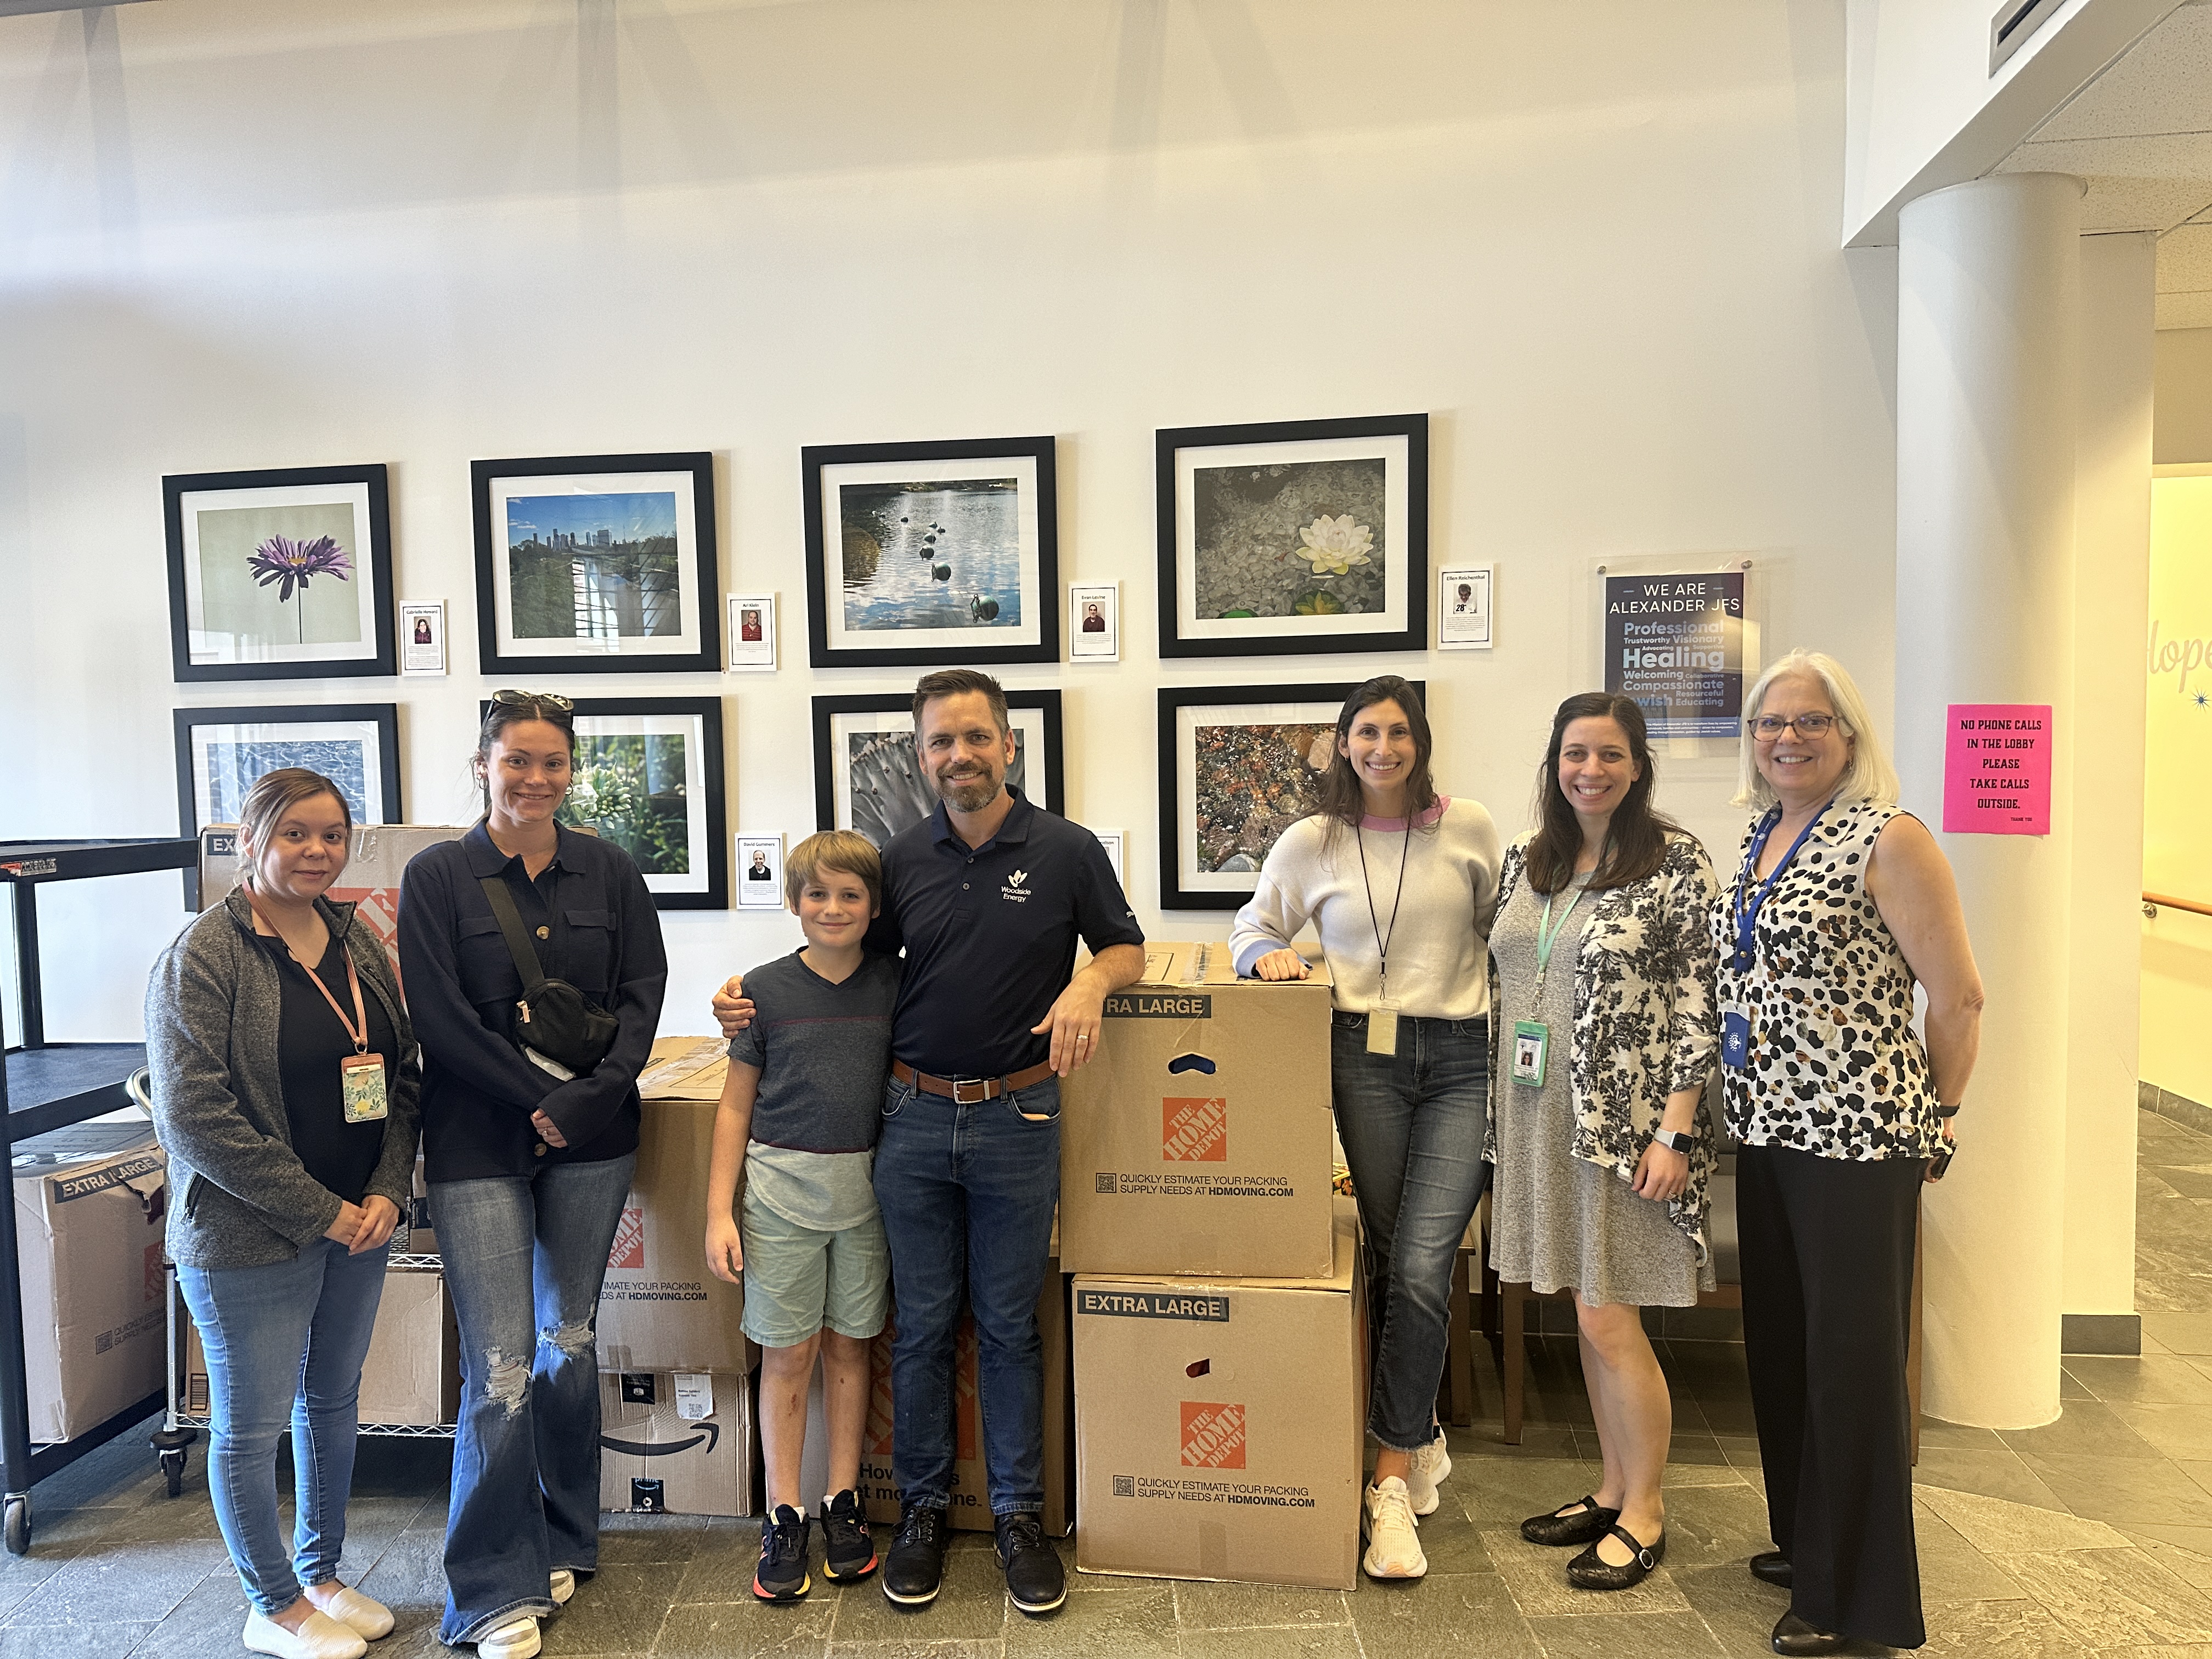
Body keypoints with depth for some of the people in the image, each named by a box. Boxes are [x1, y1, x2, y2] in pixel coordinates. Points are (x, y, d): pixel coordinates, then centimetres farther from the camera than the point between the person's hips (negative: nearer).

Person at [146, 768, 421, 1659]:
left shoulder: (358, 945, 5)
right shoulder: (202, 956, -14)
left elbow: (403, 1077, 9)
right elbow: (194, 1115, -19)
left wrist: (387, 1193, -5)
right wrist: (320, 1213, -17)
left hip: (358, 1226, 6)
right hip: (248, 1237, -6)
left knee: (333, 1401, 19)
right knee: (252, 1425, 10)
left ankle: (322, 1574, 38)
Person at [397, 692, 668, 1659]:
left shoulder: (608, 871, 4)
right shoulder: (437, 876, -3)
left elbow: (644, 988, 1)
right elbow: (440, 1018, -8)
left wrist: (593, 1096, -11)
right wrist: (540, 1100, -12)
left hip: (591, 1140, 3)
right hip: (480, 1145, -3)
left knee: (571, 1341, 13)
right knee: (500, 1370, -4)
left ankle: (559, 1541, 32)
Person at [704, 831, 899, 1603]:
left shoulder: (894, 984, 1)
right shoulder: (765, 990, -3)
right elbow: (736, 1106, 1)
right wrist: (719, 1210, -2)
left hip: (865, 1185, 2)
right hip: (782, 1184, -1)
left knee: (849, 1345, 11)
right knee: (787, 1353, 5)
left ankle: (843, 1503, 25)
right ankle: (783, 1517, 19)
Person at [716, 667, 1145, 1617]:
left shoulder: (1066, 850, -3)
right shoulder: (903, 859, 5)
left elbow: (1125, 945, 6)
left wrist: (1091, 982, -16)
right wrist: (757, 1000, 1)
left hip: (1017, 1120, -2)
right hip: (913, 1118, 2)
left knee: (1009, 1327, 9)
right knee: (920, 1325, 11)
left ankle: (1019, 1513, 24)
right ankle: (922, 1508, 27)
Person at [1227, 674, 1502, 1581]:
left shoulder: (1470, 829, 5)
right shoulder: (1311, 842, 5)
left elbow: (1506, 935, 14)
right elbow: (1253, 924, 16)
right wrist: (1266, 953, -6)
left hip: (1460, 1061, 0)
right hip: (1363, 1056, 1)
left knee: (1422, 1268, -10)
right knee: (1394, 1264, 6)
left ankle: (1393, 1481, 3)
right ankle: (1418, 1435, 29)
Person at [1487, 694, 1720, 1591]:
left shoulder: (1677, 862, -8)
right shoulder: (1524, 859, 8)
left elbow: (1697, 1004, -11)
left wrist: (1675, 1134, -15)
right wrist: (1498, 1112, 12)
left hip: (1625, 1122, -6)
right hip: (1540, 1118, 6)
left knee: (1609, 1321, -1)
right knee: (1587, 1315, 15)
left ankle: (1644, 1514, 19)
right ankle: (1613, 1489, 31)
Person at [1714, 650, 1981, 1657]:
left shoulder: (1888, 839, -11)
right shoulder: (1760, 837, 11)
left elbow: (1956, 996, -10)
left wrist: (1935, 1119, -1)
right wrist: (1747, 1104, 15)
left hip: (1857, 1135, -8)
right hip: (1766, 1129, 8)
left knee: (1852, 1355, 3)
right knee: (1779, 1341, 17)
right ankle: (1805, 1540, 36)